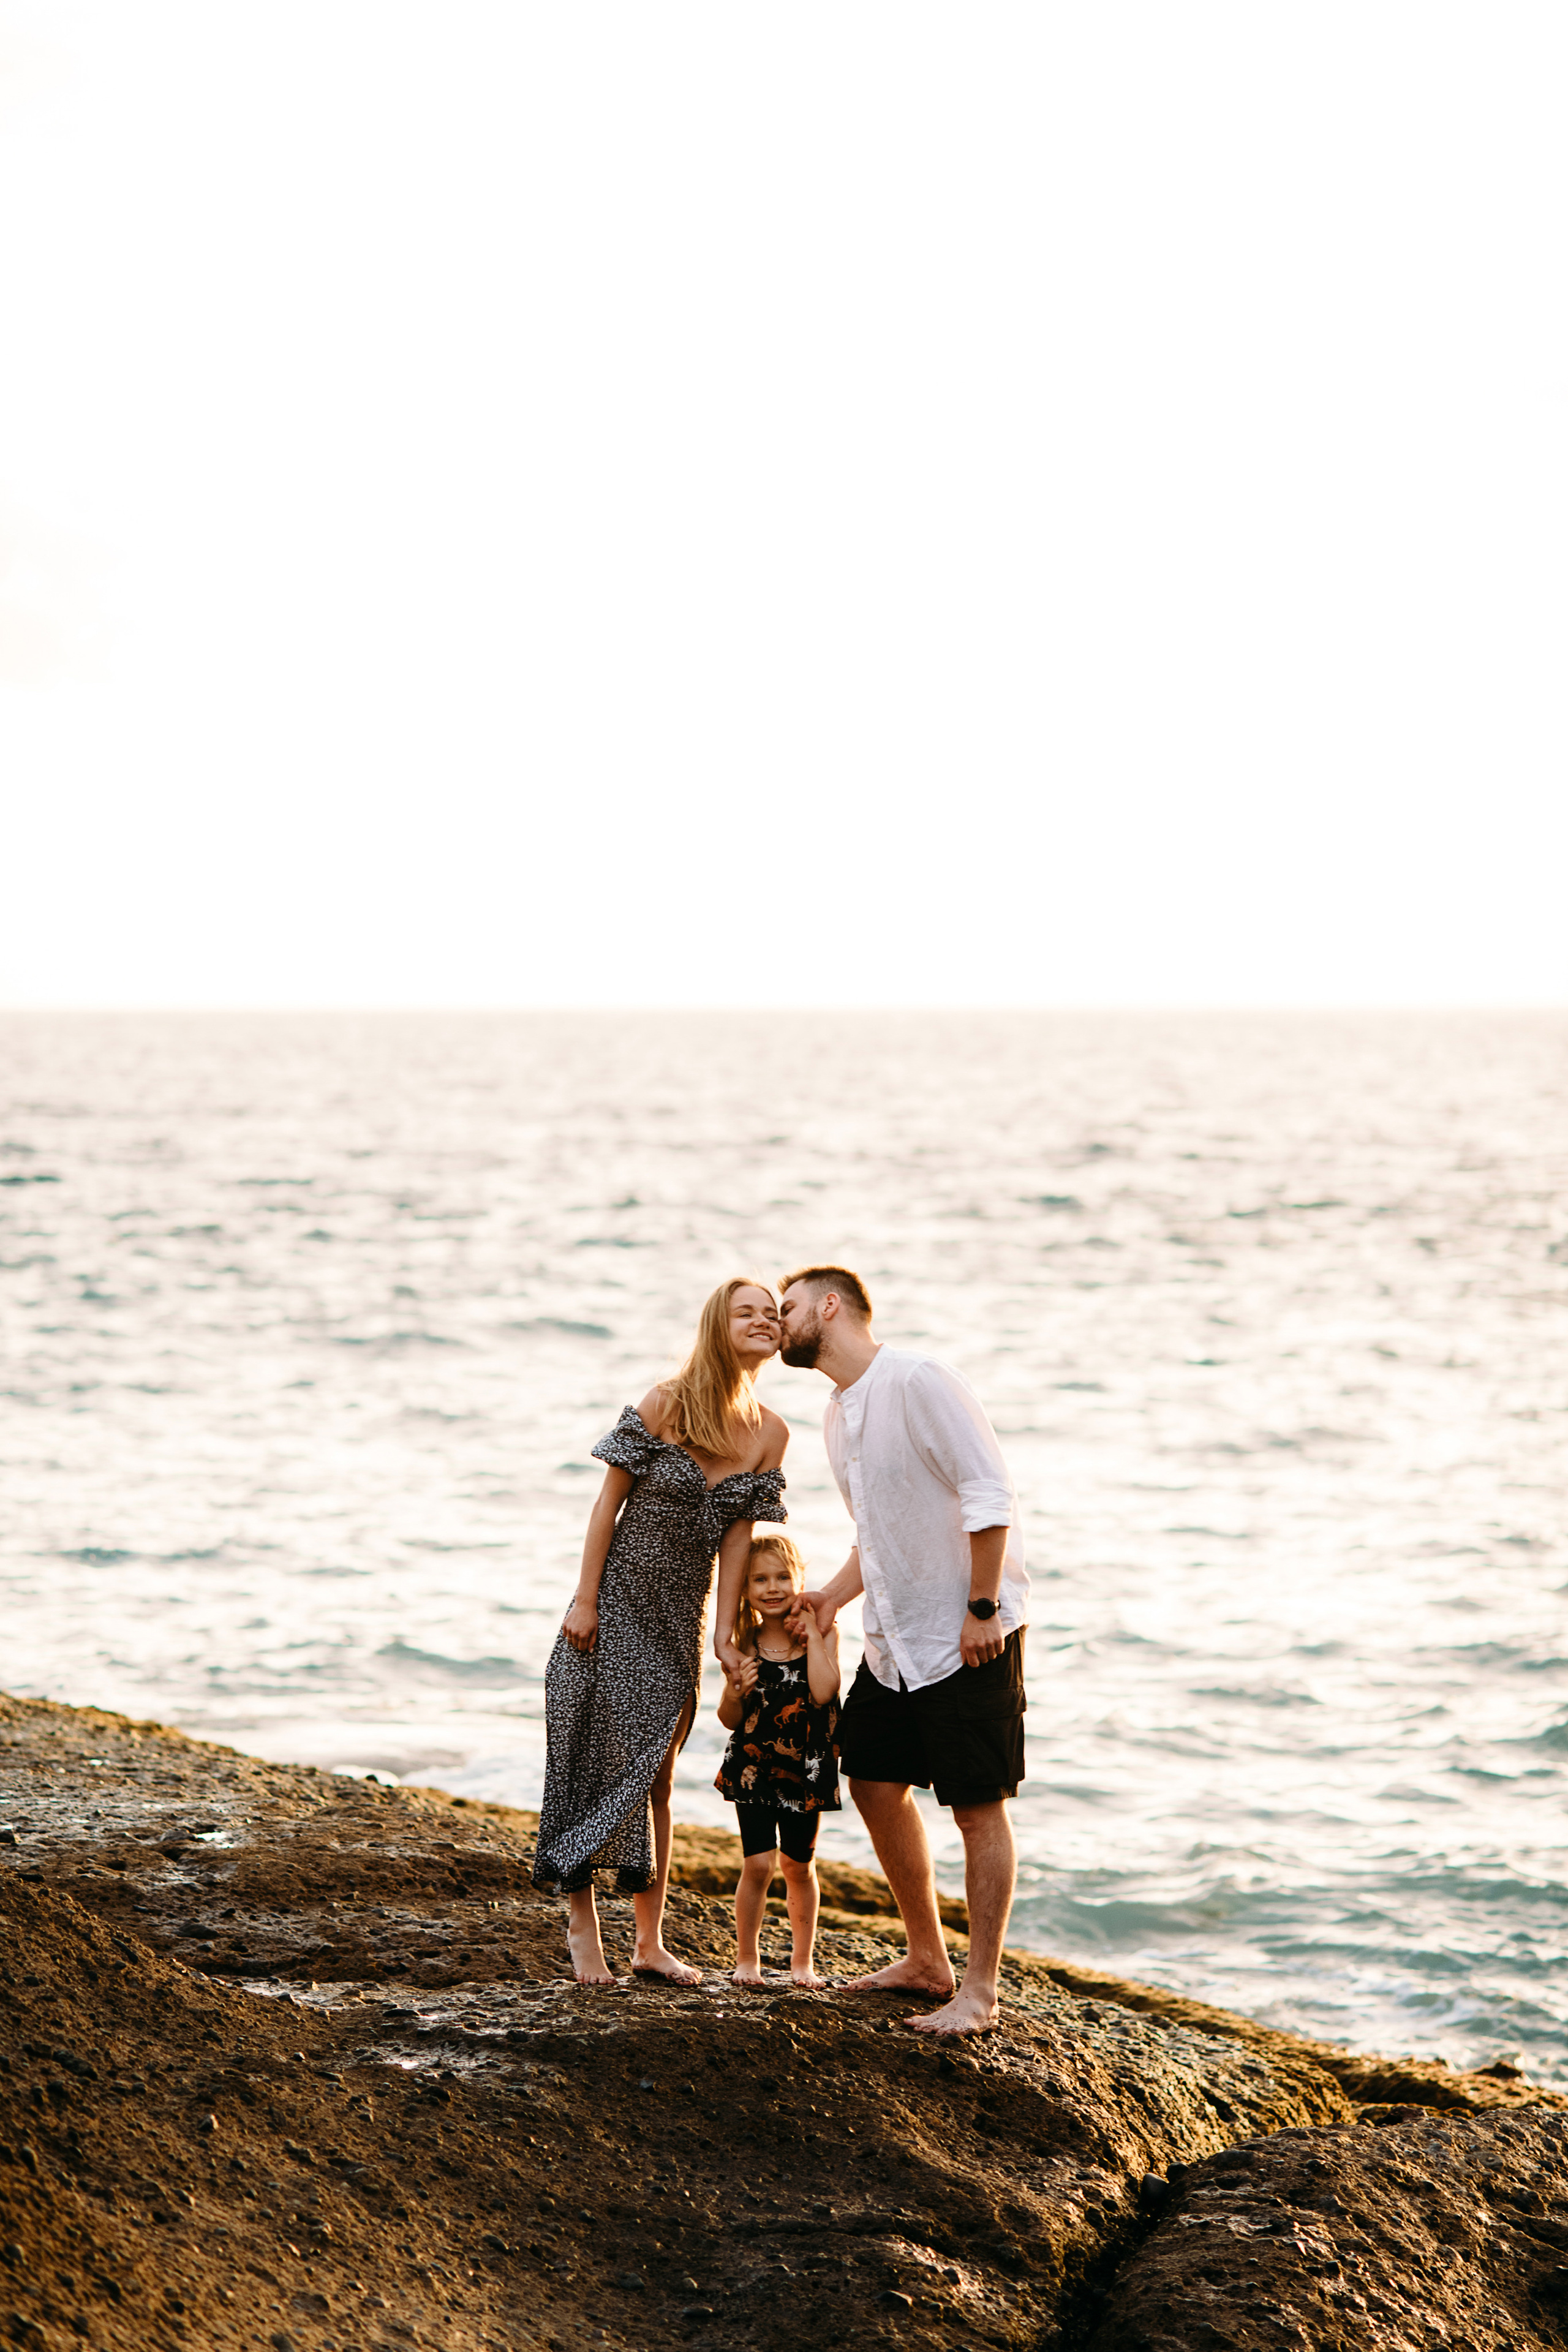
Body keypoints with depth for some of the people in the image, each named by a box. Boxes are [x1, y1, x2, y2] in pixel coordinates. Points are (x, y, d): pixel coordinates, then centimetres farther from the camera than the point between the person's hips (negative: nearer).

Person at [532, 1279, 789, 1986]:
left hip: (680, 1612, 4)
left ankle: (650, 1943, 16)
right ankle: (583, 1927, 7)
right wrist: (584, 1599, -11)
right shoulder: (666, 1404, -14)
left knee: (657, 1775, 10)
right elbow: (609, 1500, -10)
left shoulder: (770, 1434, -1)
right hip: (617, 1602, -4)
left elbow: (737, 1535, 3)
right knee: (599, 1758, -2)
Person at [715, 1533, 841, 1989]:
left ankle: (802, 1961, 26)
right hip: (754, 1767, 0)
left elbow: (823, 1692, -23)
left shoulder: (823, 1634, -6)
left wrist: (812, 1633, -19)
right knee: (759, 1863, -8)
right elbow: (730, 1722, 1)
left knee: (799, 1866, 12)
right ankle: (747, 1958, 9)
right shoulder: (746, 1644, -4)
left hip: (805, 1768, 0)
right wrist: (734, 1694, -20)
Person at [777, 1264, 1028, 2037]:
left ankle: (979, 1992, 3)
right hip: (896, 1634, 9)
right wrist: (835, 1594, 6)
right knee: (875, 1783, 13)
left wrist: (982, 1610, -21)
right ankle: (926, 1959, 28)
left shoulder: (919, 1382, -17)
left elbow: (991, 1498, -20)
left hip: (970, 1634, -9)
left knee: (978, 1808, -3)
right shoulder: (838, 1417, 12)